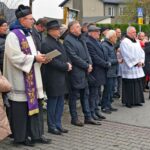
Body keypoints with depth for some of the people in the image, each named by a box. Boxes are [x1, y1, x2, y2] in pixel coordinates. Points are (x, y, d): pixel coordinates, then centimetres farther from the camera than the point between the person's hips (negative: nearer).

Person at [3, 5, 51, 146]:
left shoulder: (28, 34, 15)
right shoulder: (13, 35, -13)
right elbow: (15, 57, -20)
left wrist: (40, 57, 1)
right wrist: (35, 58, -18)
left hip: (32, 78, 9)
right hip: (20, 79, -9)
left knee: (34, 105, 10)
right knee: (21, 108, 0)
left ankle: (35, 134, 20)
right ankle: (21, 137, 13)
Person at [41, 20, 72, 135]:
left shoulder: (58, 42, 15)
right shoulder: (46, 43, -14)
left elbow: (64, 56, 20)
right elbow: (52, 61, -21)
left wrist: (68, 64, 0)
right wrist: (66, 66, -15)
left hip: (61, 78, 9)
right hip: (53, 78, -9)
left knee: (60, 102, 13)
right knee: (52, 103, 2)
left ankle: (58, 124, 23)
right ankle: (52, 126, 14)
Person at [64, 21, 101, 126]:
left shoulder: (81, 39, 15)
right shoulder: (68, 40, -12)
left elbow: (86, 52, 16)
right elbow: (74, 57, -18)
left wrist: (90, 64, -2)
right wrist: (87, 66, -13)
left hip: (84, 72, 9)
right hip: (75, 73, -8)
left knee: (85, 95, 12)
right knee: (74, 96, 2)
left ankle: (88, 117, 20)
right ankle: (74, 118, 13)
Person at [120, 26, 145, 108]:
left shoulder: (137, 41, 15)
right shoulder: (124, 42, -9)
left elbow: (141, 52, 13)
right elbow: (127, 55, -16)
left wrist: (141, 61, -2)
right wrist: (135, 63, -14)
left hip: (138, 67, 7)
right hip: (129, 67, -7)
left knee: (138, 85, 8)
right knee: (129, 85, -3)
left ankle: (136, 101, 17)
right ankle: (128, 102, 6)